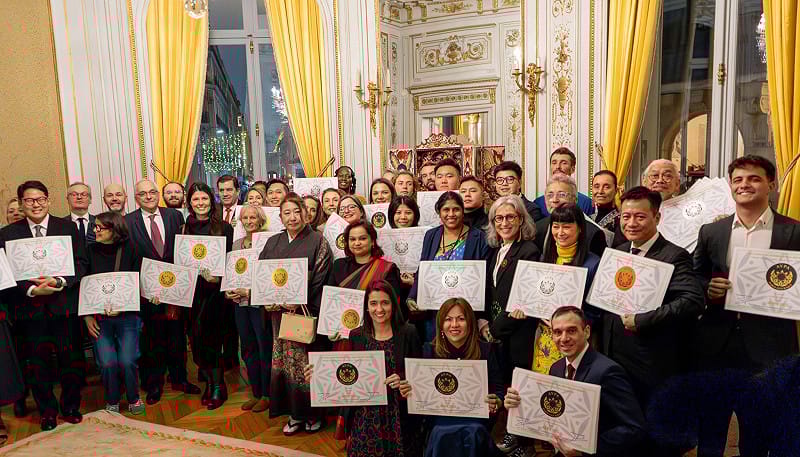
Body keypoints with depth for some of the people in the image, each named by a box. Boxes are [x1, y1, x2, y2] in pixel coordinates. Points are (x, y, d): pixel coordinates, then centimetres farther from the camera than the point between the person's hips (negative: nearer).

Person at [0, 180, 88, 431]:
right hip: (30, 308, 1)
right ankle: (47, 411, 27)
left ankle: (71, 406, 27)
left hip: (64, 305, 0)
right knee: (37, 363, 8)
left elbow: (81, 263, -1)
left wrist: (59, 282, -16)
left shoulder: (68, 227, 4)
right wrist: (31, 290, -15)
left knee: (72, 359, 6)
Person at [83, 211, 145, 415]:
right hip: (99, 317, 1)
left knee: (127, 361, -8)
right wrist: (87, 316, -2)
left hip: (127, 316, -1)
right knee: (107, 363, -5)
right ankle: (112, 401, 20)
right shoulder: (90, 251, 0)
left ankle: (133, 399, 17)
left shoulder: (130, 250, -3)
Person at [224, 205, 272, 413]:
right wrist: (229, 291, 0)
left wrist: (250, 291, -18)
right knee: (248, 350, 13)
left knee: (265, 349, 2)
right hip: (240, 303, 7)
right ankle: (256, 393, 26)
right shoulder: (236, 244, 12)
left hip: (260, 302, -6)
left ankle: (266, 395, 15)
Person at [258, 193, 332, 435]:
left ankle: (313, 412, 18)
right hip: (280, 312, 4)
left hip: (307, 312, -4)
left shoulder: (317, 241, -3)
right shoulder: (273, 242, 12)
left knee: (307, 361, 0)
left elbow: (320, 279, -10)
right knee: (285, 360, 8)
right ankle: (295, 413, 21)